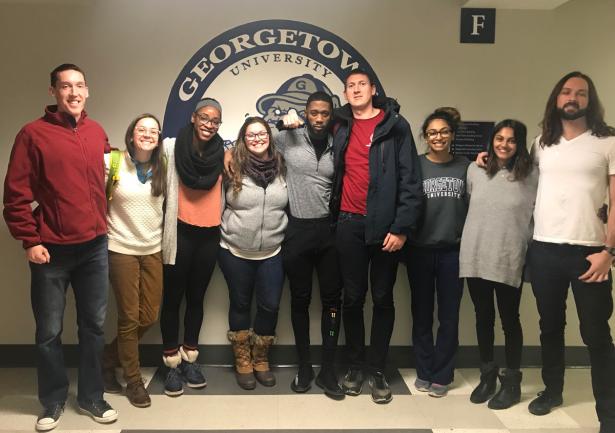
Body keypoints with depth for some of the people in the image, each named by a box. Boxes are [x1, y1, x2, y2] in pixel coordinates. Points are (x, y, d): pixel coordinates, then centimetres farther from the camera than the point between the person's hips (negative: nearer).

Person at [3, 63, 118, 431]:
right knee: (49, 332, 8)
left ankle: (92, 396, 27)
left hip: (94, 246, 4)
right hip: (51, 250, -3)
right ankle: (54, 400, 27)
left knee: (94, 326, 11)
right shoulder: (33, 134, -7)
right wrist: (30, 241, -10)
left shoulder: (98, 133, 6)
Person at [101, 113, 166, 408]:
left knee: (149, 317, 7)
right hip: (121, 249, -4)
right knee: (129, 318, 3)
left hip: (153, 250, 4)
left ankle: (109, 358, 33)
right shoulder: (111, 162, -7)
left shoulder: (163, 168, 3)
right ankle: (133, 381, 21)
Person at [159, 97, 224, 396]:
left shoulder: (222, 153, 3)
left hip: (209, 235, 3)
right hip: (180, 234, -3)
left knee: (196, 298, 13)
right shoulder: (171, 147, -6)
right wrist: (166, 223, -6)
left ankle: (190, 360, 26)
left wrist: (219, 219, 9)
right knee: (173, 298, 5)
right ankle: (172, 364, 18)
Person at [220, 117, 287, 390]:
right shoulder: (233, 167, -6)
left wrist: (287, 235, 10)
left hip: (272, 253, 2)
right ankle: (242, 361, 30)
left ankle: (261, 360, 28)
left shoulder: (281, 166, 2)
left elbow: (291, 204, 12)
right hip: (235, 251, -2)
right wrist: (227, 232, 2)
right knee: (240, 304, 12)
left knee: (270, 305, 5)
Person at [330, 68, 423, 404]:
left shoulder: (395, 126, -1)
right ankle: (356, 366, 23)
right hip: (349, 225, 3)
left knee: (383, 299, 7)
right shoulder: (341, 127, 12)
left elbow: (410, 180, -7)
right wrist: (334, 216, 1)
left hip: (384, 225, -3)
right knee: (353, 297, 8)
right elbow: (336, 175, 13)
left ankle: (377, 369, 19)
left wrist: (401, 227, -13)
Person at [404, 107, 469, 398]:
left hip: (453, 250, 1)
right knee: (422, 314, 9)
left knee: (449, 315, 6)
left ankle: (441, 375, 20)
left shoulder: (465, 166, 5)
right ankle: (424, 372, 23)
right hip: (420, 250, -1)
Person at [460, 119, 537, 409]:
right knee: (483, 318, 14)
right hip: (475, 257, 3)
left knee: (509, 320, 8)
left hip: (510, 260, -3)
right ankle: (487, 375, 30)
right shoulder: (475, 170, 4)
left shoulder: (531, 174, -3)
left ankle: (511, 382, 24)